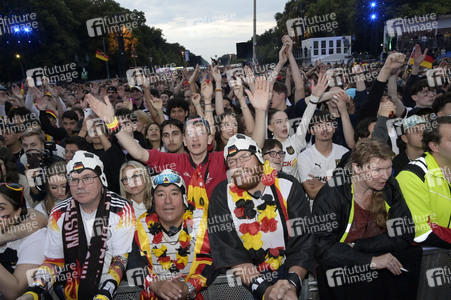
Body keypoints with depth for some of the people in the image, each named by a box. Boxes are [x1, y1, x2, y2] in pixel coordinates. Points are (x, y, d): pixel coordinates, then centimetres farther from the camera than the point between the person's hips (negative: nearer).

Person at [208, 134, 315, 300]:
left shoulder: (287, 186, -1)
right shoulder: (222, 195, -3)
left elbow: (303, 241, -5)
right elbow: (226, 249, -12)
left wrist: (292, 282, -20)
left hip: (290, 271, 0)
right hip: (246, 278, 0)